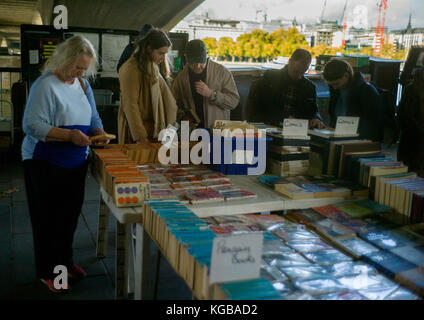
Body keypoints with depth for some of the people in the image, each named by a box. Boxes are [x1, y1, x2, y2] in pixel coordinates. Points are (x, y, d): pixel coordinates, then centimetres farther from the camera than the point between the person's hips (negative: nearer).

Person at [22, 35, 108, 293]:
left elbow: (93, 118, 17)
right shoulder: (45, 85, -15)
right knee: (49, 220, 4)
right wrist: (69, 135, -27)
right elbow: (32, 126, -21)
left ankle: (65, 261, 35)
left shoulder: (83, 85, 9)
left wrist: (99, 133, -4)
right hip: (46, 164, -7)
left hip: (76, 163, 7)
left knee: (70, 215, 16)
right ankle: (47, 272, 20)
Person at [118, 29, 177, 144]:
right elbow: (130, 105, -18)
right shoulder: (131, 69, -13)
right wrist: (141, 137, -21)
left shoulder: (153, 68, 13)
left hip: (153, 129, 7)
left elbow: (166, 96, 9)